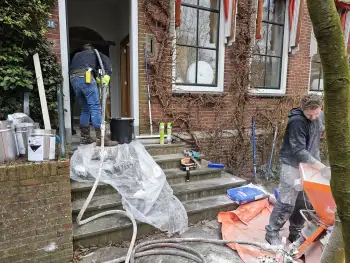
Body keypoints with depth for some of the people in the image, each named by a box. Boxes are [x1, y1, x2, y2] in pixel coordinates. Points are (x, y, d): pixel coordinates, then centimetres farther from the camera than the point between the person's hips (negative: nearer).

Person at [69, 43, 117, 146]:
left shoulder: (76, 55, 37)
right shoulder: (94, 53, 26)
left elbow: (71, 68, 24)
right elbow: (106, 60, 6)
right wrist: (107, 74, -6)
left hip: (73, 79, 5)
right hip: (85, 77, -5)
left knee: (85, 108, 14)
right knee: (95, 107, -10)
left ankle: (84, 137, 15)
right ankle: (101, 138, -16)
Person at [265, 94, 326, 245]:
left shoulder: (320, 116, 3)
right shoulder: (297, 121, -22)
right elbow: (298, 150, -24)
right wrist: (318, 164, -27)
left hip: (308, 164, 8)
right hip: (292, 165, -7)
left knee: (304, 201, 12)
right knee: (287, 202, -6)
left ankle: (295, 233, 28)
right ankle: (272, 233, 9)